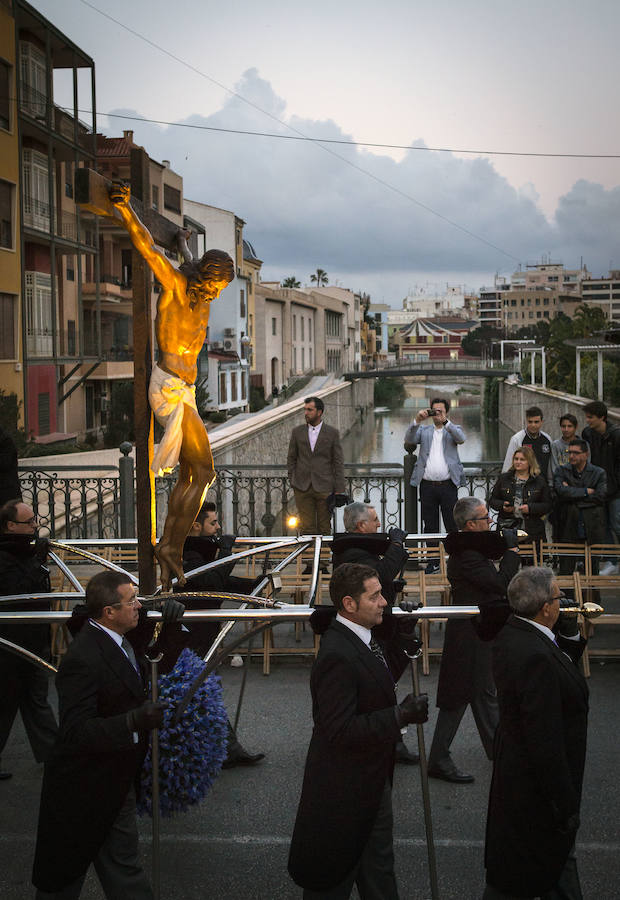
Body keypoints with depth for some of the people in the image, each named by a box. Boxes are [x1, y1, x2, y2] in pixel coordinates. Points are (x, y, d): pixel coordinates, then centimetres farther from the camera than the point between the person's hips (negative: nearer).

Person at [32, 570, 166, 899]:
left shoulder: (114, 640, 4)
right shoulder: (83, 659, -28)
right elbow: (76, 732, -32)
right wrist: (134, 721, -41)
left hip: (116, 783, 9)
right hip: (83, 789, -9)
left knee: (123, 865, 17)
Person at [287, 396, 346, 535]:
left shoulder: (332, 433, 0)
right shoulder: (297, 432, 5)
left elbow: (338, 462, 0)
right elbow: (291, 459, 11)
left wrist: (339, 490, -5)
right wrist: (293, 483, 4)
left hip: (324, 487, -1)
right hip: (302, 488, 1)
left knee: (324, 527, 4)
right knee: (307, 527, 2)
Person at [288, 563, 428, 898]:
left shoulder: (360, 637, 1)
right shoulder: (336, 656, -29)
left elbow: (383, 679, 16)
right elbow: (341, 730, -31)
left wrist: (400, 639, 1)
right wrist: (401, 715, -30)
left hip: (373, 780, 10)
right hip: (345, 787, -9)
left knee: (379, 864, 24)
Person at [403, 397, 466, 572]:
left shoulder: (453, 430, 9)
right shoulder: (424, 431, 14)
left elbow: (461, 439, -13)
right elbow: (409, 440, -4)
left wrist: (445, 421, -22)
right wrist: (417, 421, -17)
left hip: (448, 485, -2)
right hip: (427, 485, 2)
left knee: (452, 525, 0)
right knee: (430, 526, 7)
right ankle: (434, 561, 14)